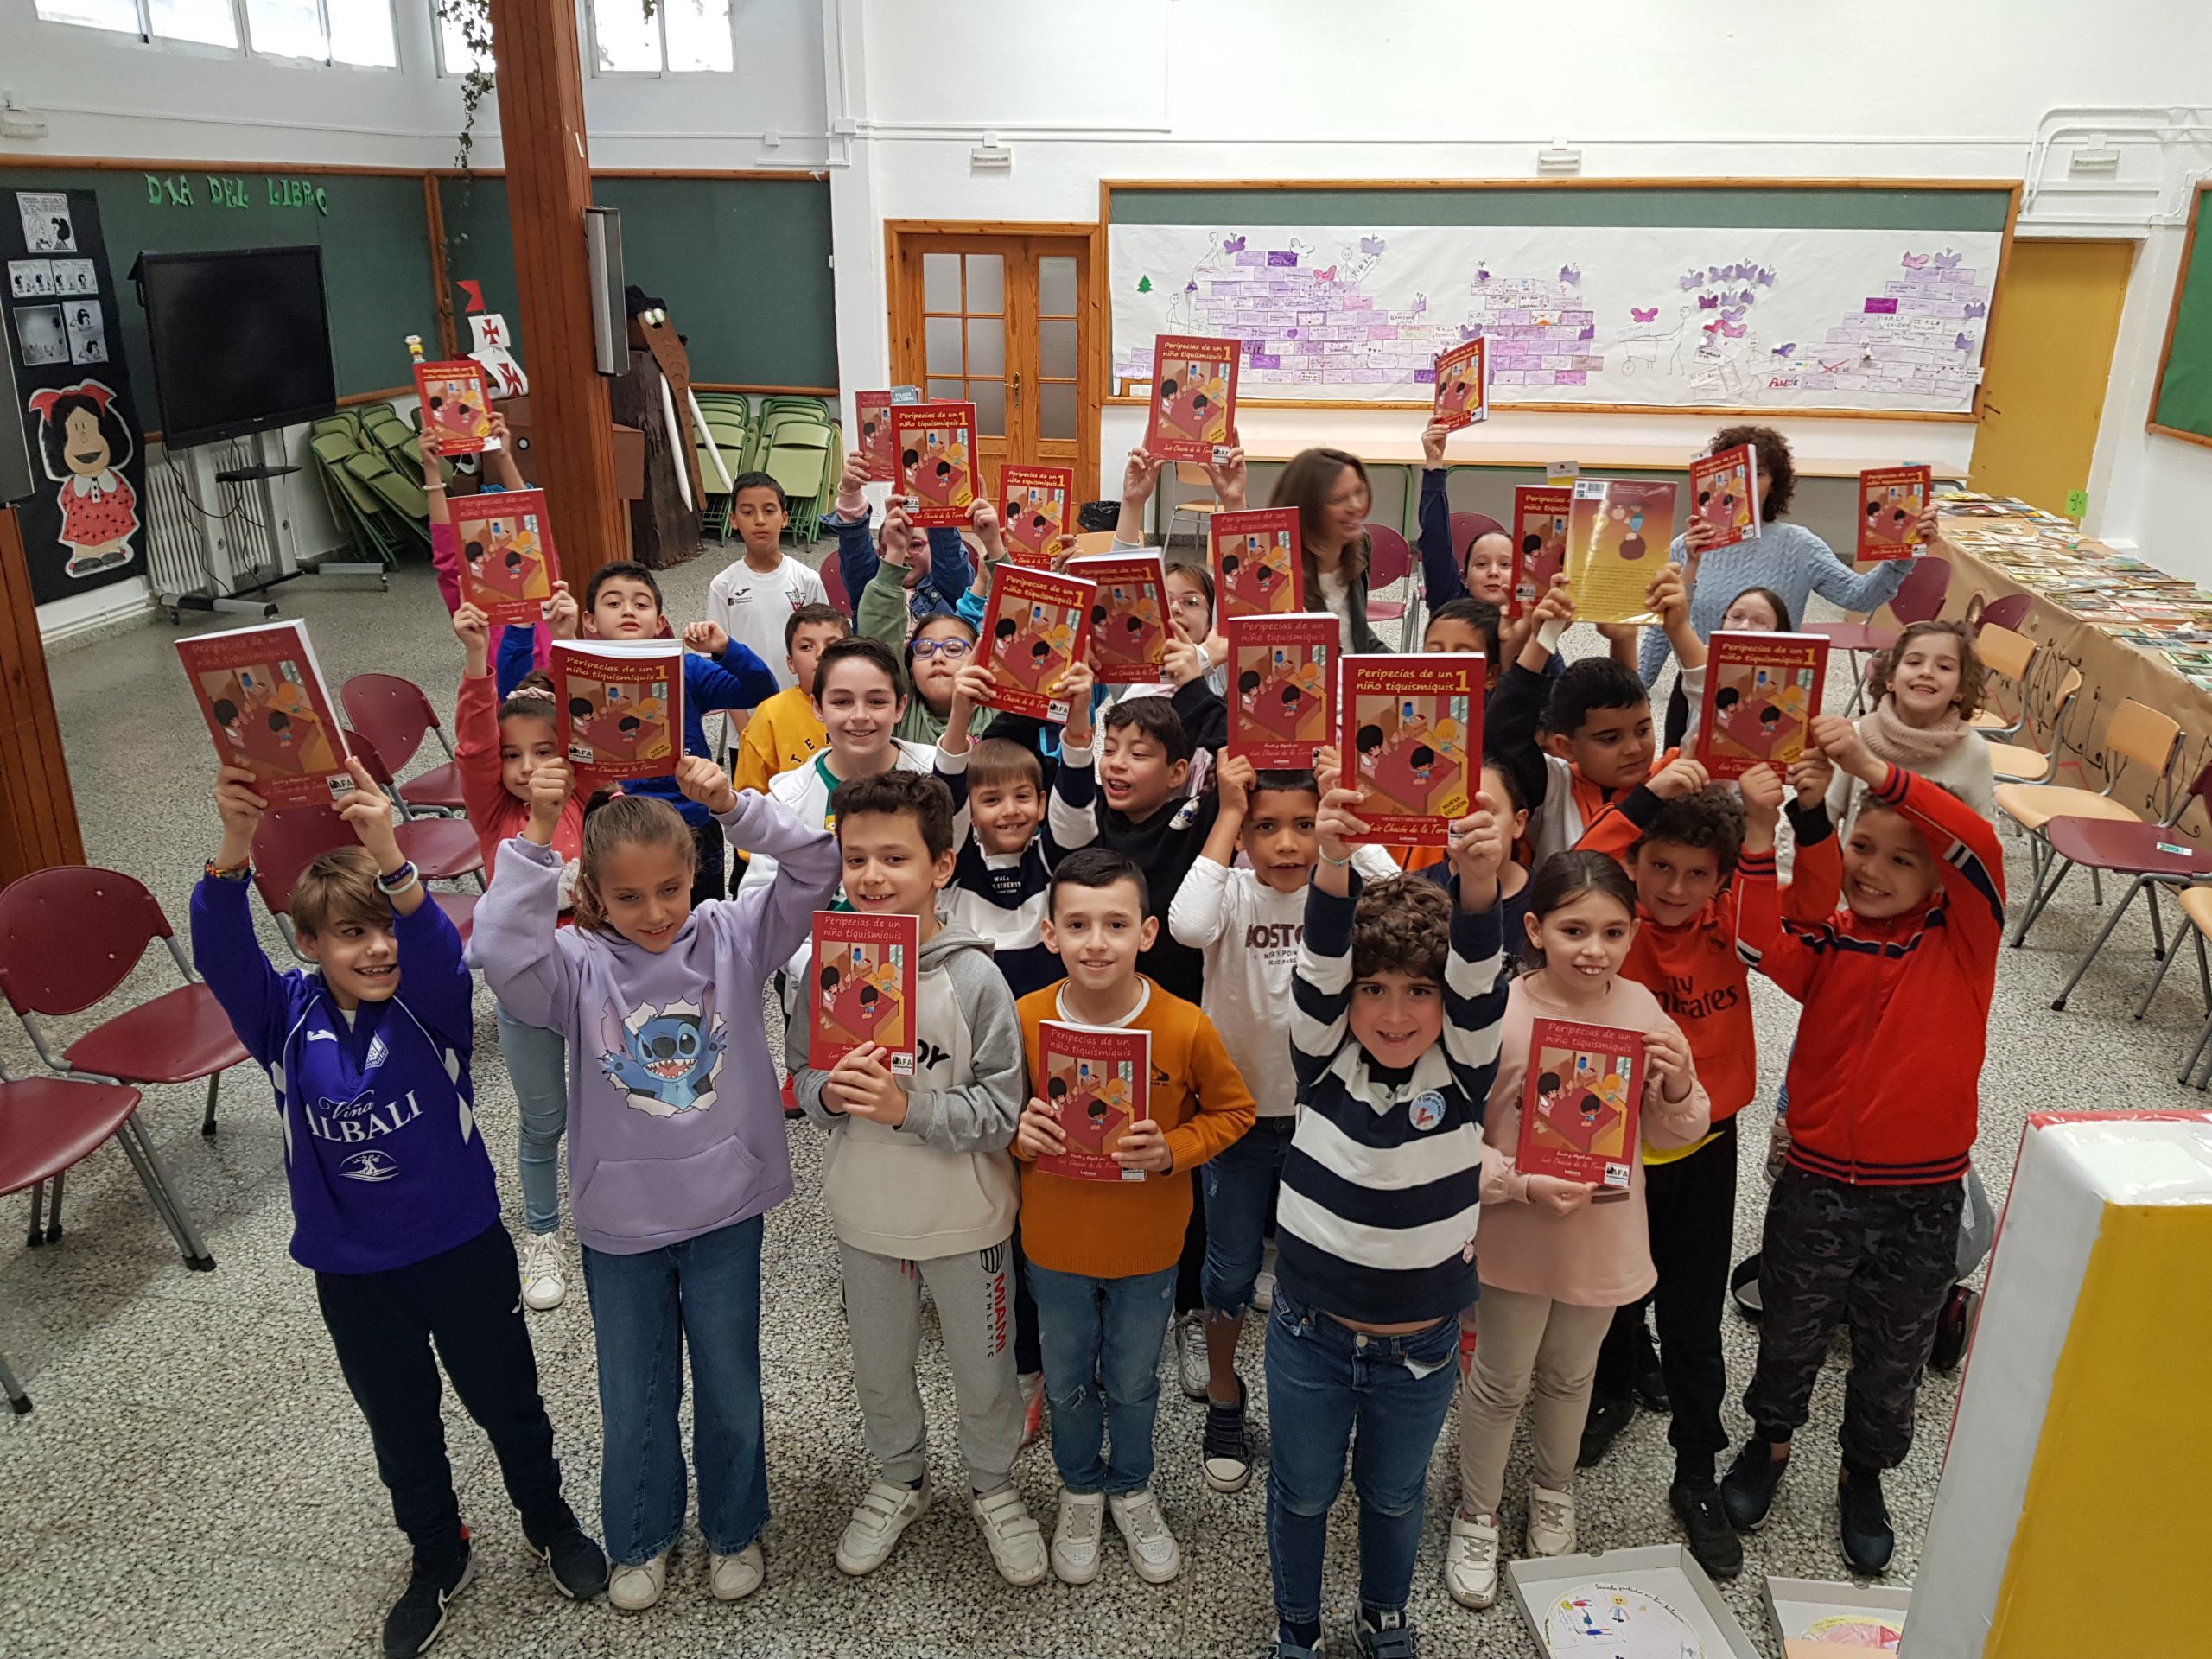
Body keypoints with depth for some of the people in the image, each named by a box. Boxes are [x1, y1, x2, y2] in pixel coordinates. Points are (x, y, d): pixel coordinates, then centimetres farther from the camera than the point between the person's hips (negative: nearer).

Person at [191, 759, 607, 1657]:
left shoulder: (432, 1003, -16)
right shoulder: (286, 1018, -11)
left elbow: (435, 946, -38)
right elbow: (222, 956, -28)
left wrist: (391, 860, -57)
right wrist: (234, 851, -46)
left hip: (464, 1250, -2)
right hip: (353, 1271, 2)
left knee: (506, 1405, 18)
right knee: (400, 1430, 22)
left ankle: (551, 1523, 46)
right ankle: (439, 1557, 47)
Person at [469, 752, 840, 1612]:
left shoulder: (731, 937, -10)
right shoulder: (579, 964, -12)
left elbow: (817, 864, -19)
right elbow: (502, 954, -32)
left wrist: (735, 805, -32)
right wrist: (533, 837, -36)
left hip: (724, 1211, 0)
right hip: (620, 1221, 0)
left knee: (730, 1390, 19)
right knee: (634, 1399, 19)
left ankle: (733, 1528, 45)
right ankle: (641, 1538, 46)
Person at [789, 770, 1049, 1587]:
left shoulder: (973, 977, -20)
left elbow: (1000, 1109, -20)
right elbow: (800, 1073, 0)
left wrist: (906, 1107, -31)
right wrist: (828, 1092, -22)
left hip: (965, 1218, -3)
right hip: (866, 1215, 3)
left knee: (984, 1372, 17)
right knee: (878, 1371, 23)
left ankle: (993, 1487, 45)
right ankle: (899, 1481, 51)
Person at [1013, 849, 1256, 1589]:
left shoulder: (1186, 1027, -21)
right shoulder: (1025, 1020, -17)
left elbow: (1232, 1111, -6)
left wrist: (1173, 1150, -22)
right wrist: (1020, 1133, -21)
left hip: (1147, 1248, -1)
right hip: (1054, 1243, 1)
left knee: (1133, 1383, 22)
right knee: (1067, 1382, 22)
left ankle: (1132, 1489, 50)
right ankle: (1081, 1490, 50)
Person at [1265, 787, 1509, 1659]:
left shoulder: (1463, 1069, -14)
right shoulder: (1325, 1059, -14)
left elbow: (1479, 982, -32)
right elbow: (1318, 970, -31)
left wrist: (1477, 881, -53)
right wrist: (1333, 867, -51)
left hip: (1421, 1347, 1)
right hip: (1310, 1334, 0)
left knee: (1395, 1496, 23)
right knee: (1303, 1493, 20)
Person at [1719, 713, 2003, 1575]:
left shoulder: (1964, 938, -8)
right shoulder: (1827, 941, -5)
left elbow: (1979, 846, -26)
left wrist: (1876, 769, -38)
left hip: (1923, 1203, 0)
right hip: (1816, 1188, 1)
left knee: (1893, 1357, 20)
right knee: (1792, 1334, 21)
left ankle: (1865, 1474, 46)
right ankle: (1770, 1440, 48)